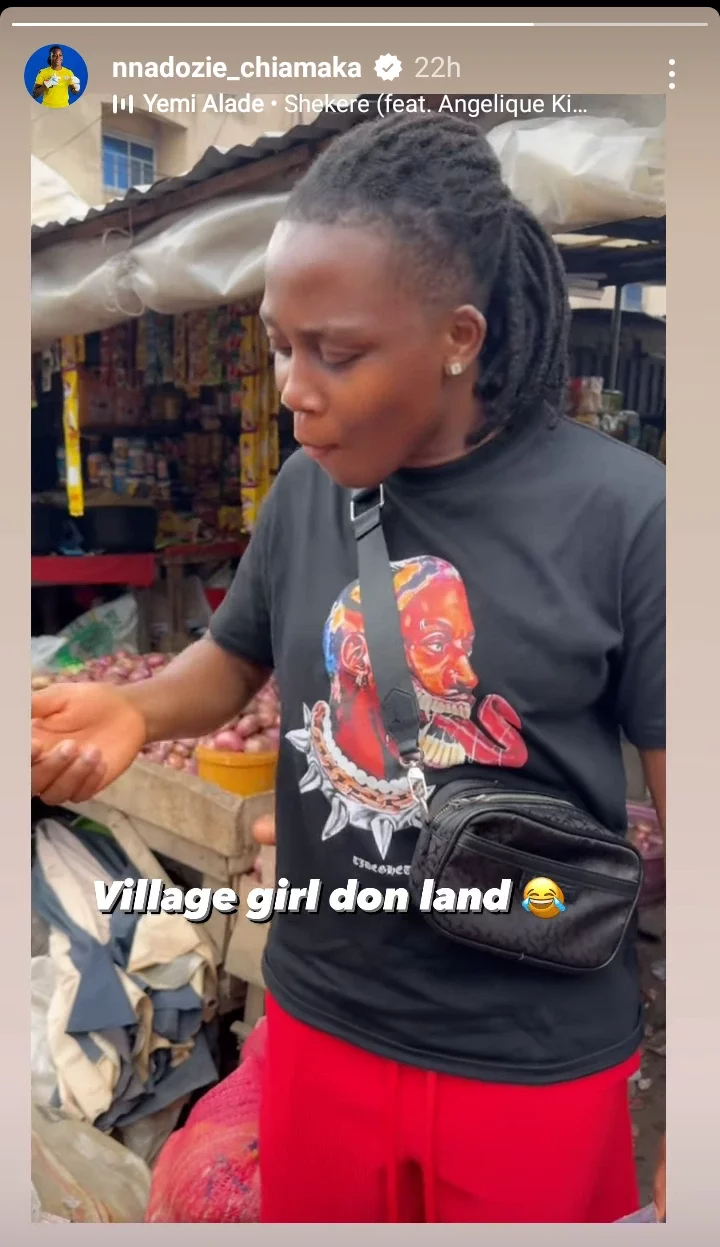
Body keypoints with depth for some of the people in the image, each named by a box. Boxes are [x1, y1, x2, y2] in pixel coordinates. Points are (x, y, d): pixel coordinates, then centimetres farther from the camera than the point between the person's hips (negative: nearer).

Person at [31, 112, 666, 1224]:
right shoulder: (307, 489, -6)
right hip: (323, 1019, 4)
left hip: (534, 1055, -3)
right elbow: (235, 660, 10)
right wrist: (133, 710, -13)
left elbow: (684, 792, -12)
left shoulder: (621, 511, -18)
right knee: (308, 1212, 25)